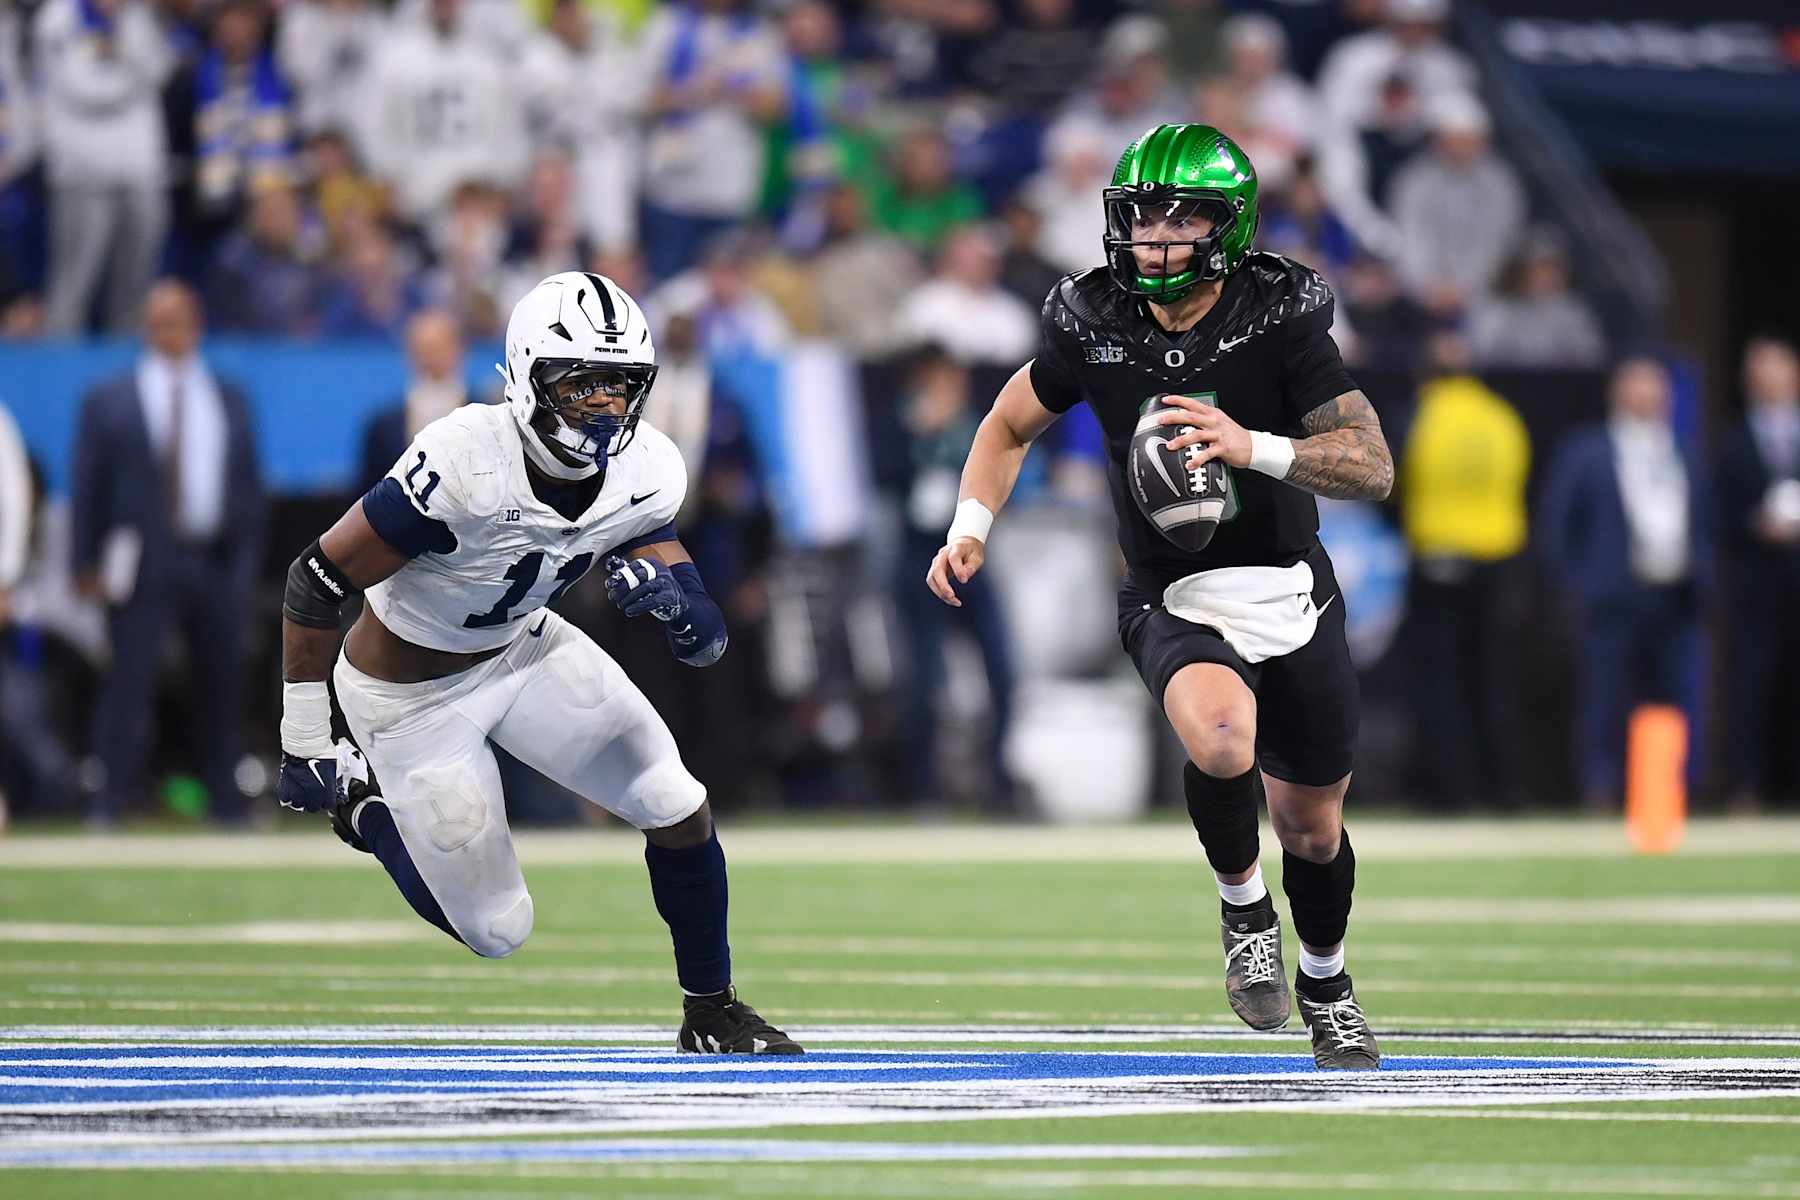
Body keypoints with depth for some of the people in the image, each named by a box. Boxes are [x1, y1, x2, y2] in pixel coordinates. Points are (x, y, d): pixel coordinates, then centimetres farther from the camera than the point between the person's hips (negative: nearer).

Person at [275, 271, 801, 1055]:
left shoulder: (645, 475, -17)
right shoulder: (464, 467, -36)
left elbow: (706, 643, -8)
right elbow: (317, 581, -25)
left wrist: (668, 592, -33)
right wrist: (303, 742, -19)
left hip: (522, 647, 5)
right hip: (412, 693, -5)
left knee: (678, 809, -7)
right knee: (498, 932, 2)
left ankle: (710, 1012, 14)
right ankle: (366, 814, 28)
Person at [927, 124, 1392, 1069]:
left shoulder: (1278, 318, -13)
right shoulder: (1094, 325, -8)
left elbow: (1373, 467, -17)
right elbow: (1010, 427, 11)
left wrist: (1252, 449, -31)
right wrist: (970, 528, -4)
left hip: (1291, 598, 1)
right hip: (1174, 602, -1)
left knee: (1311, 829, 14)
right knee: (1222, 743, -34)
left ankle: (1324, 982, 45)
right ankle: (1243, 905, -3)